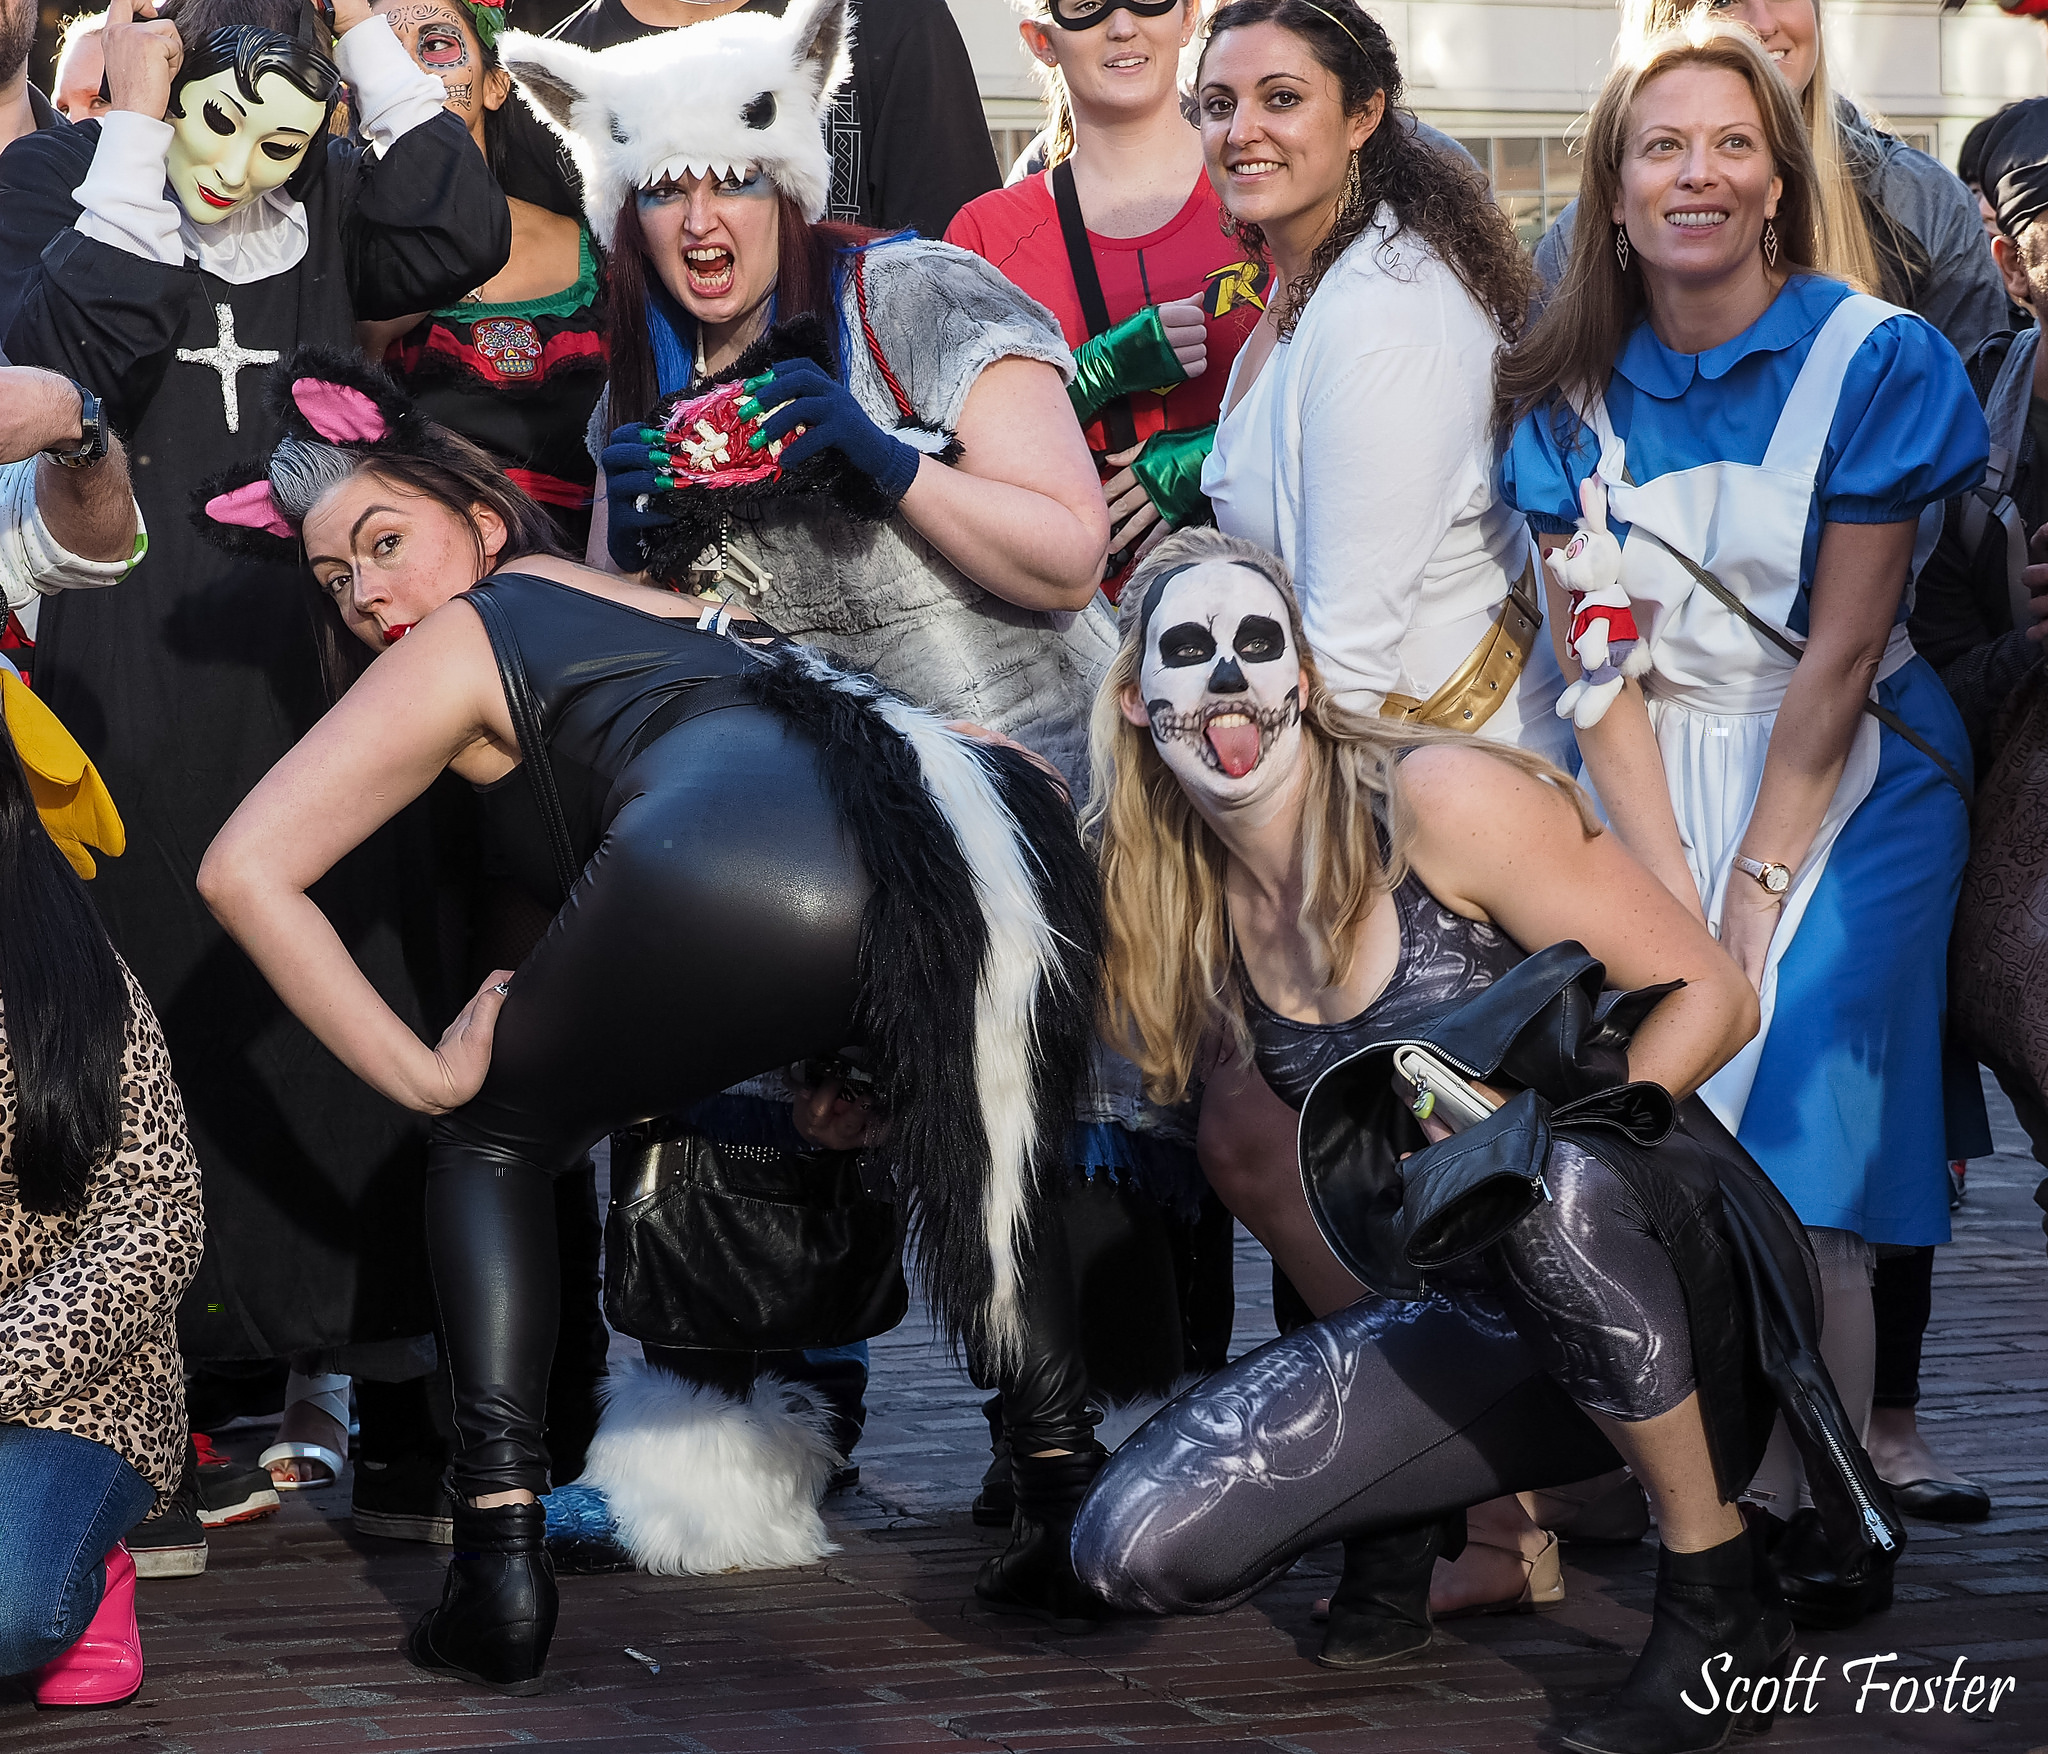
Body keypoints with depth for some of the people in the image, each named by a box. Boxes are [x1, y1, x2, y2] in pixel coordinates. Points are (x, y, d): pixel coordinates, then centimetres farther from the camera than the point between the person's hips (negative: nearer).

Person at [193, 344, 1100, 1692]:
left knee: (496, 1139, 20)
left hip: (742, 859, -5)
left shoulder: (464, 638, 26)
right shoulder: (666, 605, 45)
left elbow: (245, 866, 16)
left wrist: (423, 1075, 17)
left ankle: (503, 1548, 4)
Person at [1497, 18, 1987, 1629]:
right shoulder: (1570, 403, 4)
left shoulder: (1875, 360, -7)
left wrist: (1755, 887, -13)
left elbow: (1840, 652, -9)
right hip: (1655, 800, 3)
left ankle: (1816, 1520, -3)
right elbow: (1605, 667, -2)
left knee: (1790, 1159, -13)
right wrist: (1674, 899, -13)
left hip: (1845, 791, -3)